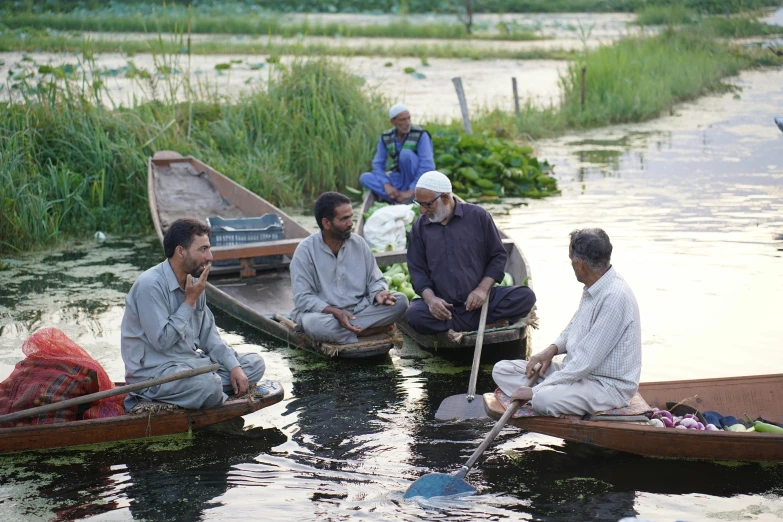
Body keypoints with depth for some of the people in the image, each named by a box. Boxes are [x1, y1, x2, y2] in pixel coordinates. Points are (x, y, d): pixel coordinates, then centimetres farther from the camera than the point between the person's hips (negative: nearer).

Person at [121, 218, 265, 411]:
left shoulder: (193, 282, 8)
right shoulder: (150, 285, -18)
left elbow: (208, 335, 12)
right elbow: (162, 341, -21)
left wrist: (234, 366, -1)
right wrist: (190, 301, -15)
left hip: (191, 360, 9)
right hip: (153, 371, -9)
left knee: (255, 364, 1)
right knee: (209, 385, -36)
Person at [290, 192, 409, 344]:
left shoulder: (359, 243, 3)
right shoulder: (306, 250, -9)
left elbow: (375, 280, 9)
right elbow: (303, 297, -14)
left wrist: (379, 294, -17)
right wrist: (335, 313, -28)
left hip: (360, 309, 4)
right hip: (324, 313, -4)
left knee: (400, 301, -18)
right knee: (312, 323, -39)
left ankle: (350, 328, -23)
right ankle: (365, 330, -22)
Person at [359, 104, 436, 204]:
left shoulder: (421, 135, -16)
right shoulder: (385, 138, -2)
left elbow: (427, 166, -22)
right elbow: (378, 164, -1)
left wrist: (410, 192, -28)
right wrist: (387, 185, -21)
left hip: (418, 180, -4)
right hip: (399, 180, 4)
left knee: (405, 153, -31)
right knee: (365, 178, -16)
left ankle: (411, 197, -19)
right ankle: (399, 199, -26)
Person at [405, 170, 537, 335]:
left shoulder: (478, 216, 2)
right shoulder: (419, 227, 6)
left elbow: (498, 256, 6)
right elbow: (417, 269, 6)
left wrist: (483, 289, -10)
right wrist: (430, 298, -14)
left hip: (479, 300, 0)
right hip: (443, 305, 0)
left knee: (525, 296, -23)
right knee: (415, 315, -33)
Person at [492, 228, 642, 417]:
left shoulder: (615, 297, -24)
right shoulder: (593, 288, 7)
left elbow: (587, 361, -25)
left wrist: (536, 390, -21)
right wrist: (552, 349, 5)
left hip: (609, 385, -10)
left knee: (544, 400, -38)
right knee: (502, 370, -1)